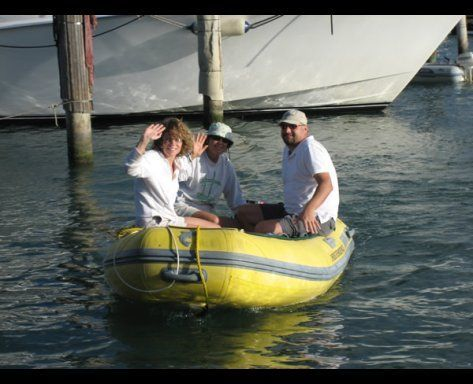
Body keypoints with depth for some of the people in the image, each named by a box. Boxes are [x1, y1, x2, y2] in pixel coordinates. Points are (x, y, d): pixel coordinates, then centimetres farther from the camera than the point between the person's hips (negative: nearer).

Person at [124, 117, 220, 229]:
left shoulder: (176, 163, 12)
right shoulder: (152, 158, -16)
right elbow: (131, 168, -40)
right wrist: (144, 140, -51)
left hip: (169, 219, 10)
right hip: (154, 223, -10)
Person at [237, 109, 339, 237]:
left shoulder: (311, 149, -15)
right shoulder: (288, 150, 17)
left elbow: (327, 184, -29)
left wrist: (309, 210, -43)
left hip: (315, 220, -10)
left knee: (262, 228, -26)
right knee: (244, 213, 7)